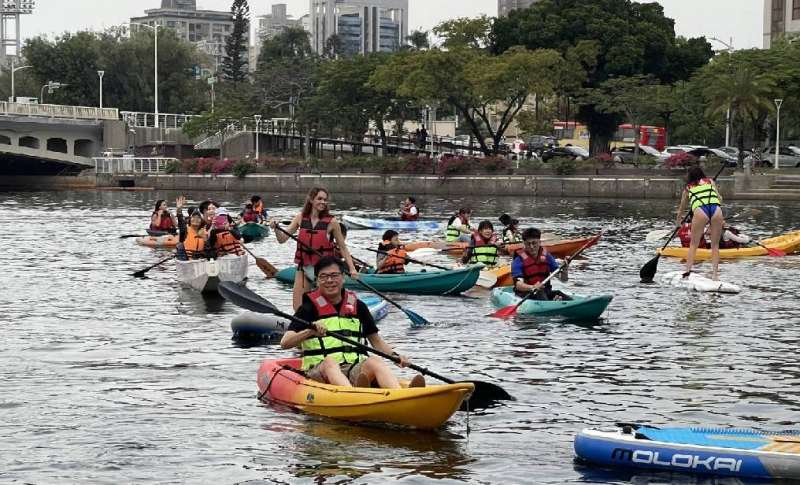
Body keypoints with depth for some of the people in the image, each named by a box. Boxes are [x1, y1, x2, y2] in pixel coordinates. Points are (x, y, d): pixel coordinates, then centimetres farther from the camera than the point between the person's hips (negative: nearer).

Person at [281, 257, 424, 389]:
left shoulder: (357, 307, 17)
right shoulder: (309, 308, 5)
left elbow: (376, 341, 23)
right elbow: (285, 343, -6)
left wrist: (395, 355, 3)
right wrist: (309, 331, -25)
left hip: (356, 370, 2)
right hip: (319, 371, -2)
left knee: (374, 361, -28)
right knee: (329, 361, -35)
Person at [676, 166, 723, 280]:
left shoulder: (688, 187, 30)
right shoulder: (710, 181, 30)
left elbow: (681, 208, 42)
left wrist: (678, 221, 60)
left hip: (700, 210, -1)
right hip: (716, 209, 1)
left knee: (693, 244, 8)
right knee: (715, 245, 11)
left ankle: (687, 271, -4)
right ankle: (715, 274, 3)